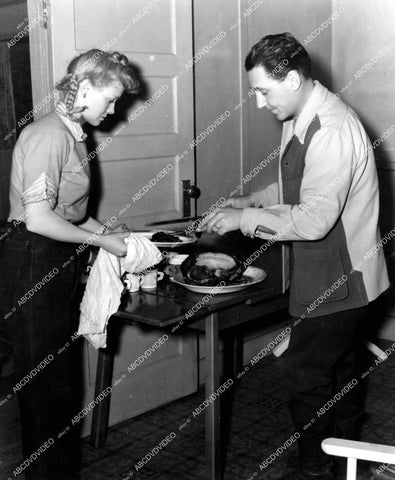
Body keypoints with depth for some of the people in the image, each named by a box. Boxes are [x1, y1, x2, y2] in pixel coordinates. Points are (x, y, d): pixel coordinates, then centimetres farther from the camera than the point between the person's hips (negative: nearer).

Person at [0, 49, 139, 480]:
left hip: (58, 264, 10)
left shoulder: (72, 134, 10)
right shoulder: (49, 135, -19)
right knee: (44, 380, 2)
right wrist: (101, 241, -15)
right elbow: (38, 219, -23)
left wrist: (106, 230, 6)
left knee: (61, 376, 18)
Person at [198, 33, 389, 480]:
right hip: (324, 277, 10)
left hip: (338, 280, -10)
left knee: (307, 377, 1)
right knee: (338, 371, 21)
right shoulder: (300, 118, 6)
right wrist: (252, 200, 4)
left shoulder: (331, 131, -26)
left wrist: (245, 218, -22)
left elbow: (315, 220, -30)